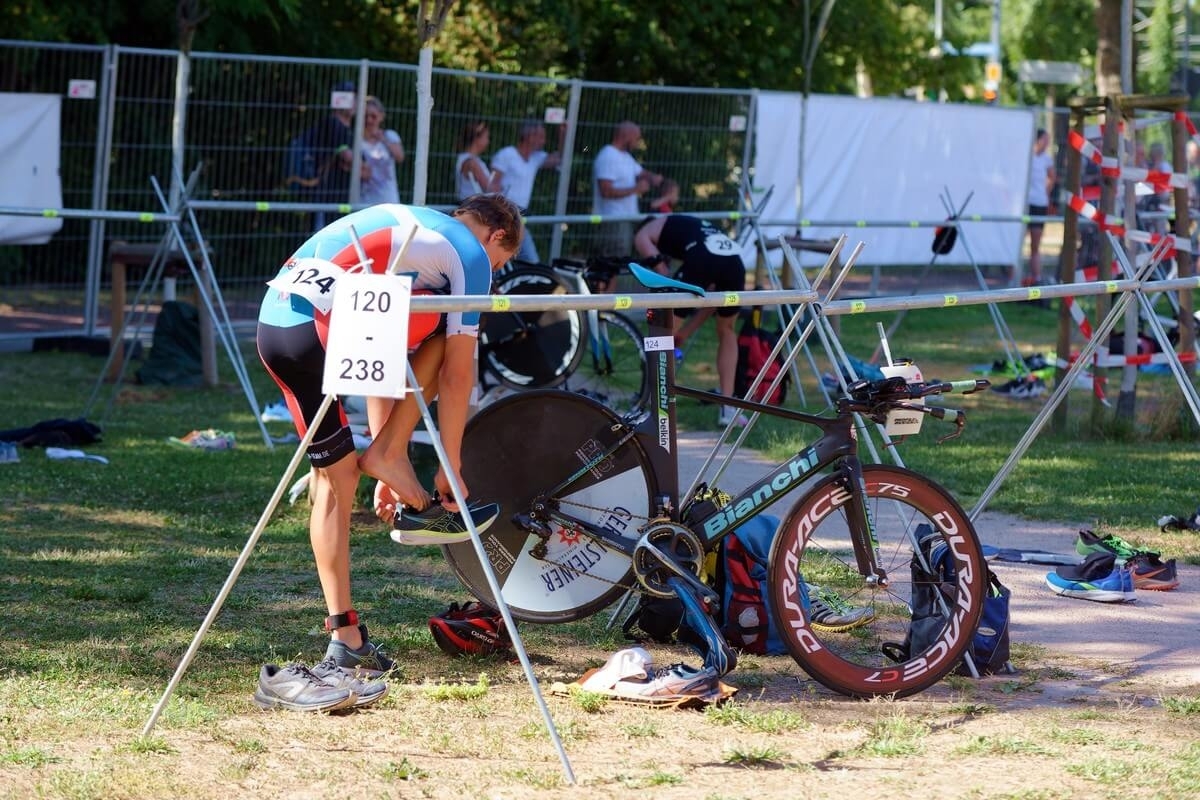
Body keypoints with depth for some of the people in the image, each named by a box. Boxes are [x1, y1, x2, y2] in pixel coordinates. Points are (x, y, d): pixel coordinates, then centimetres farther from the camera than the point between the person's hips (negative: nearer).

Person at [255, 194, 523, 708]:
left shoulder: (410, 226, 33)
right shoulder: (471, 251, 8)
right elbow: (457, 374, 7)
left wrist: (386, 473, 33)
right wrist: (451, 468, 16)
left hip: (272, 327, 9)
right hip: (324, 324, -9)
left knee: (334, 477, 16)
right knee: (446, 332, 12)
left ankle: (344, 639, 15)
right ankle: (387, 453, 10)